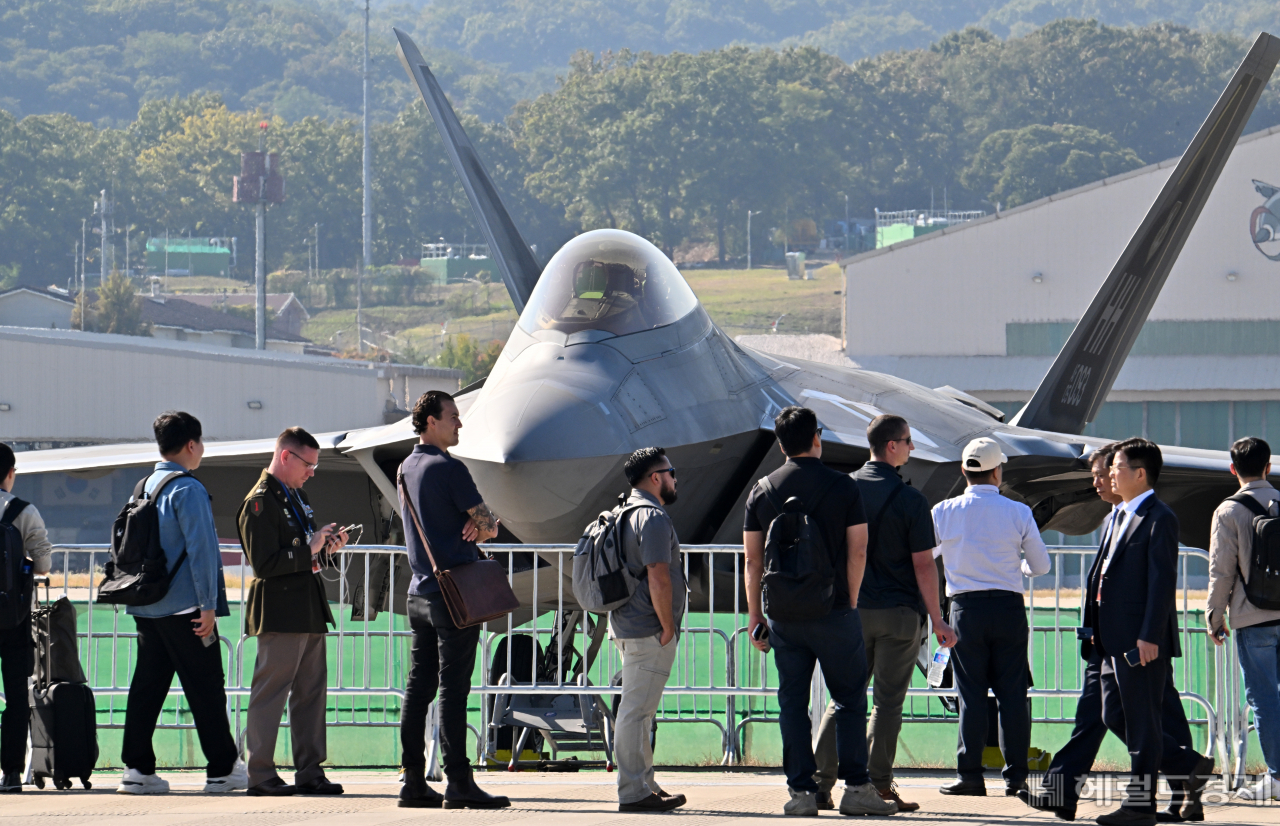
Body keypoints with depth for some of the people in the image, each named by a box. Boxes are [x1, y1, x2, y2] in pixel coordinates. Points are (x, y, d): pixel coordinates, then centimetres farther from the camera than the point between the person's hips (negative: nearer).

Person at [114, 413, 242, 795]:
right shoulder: (188, 490, -12)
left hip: (146, 606, 8)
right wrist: (208, 605, -15)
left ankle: (137, 768, 3)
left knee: (147, 684, 7)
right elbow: (200, 548, -16)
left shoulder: (144, 488, 12)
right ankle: (222, 770, 4)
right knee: (206, 688, -1)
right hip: (184, 606, -8)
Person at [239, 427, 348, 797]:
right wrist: (309, 549, -17)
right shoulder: (259, 502, -12)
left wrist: (326, 544, 9)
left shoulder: (295, 496, 18)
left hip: (308, 610, 9)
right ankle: (260, 776, -1)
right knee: (270, 693, -5)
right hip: (279, 612, -9)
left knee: (312, 693, 10)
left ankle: (309, 772, 14)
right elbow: (265, 563, -19)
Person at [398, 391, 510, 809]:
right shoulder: (448, 469, -12)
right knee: (453, 687, -8)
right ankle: (458, 782, -9)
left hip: (420, 593, 9)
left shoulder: (407, 469, 15)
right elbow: (489, 526, -11)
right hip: (454, 593, -9)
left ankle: (414, 782, 8)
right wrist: (477, 528, 9)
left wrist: (469, 527, 2)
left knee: (418, 686, 8)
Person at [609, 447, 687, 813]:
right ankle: (634, 793, -10)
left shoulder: (625, 514, 18)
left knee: (638, 710, 16)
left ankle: (645, 786, 22)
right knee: (636, 710, -10)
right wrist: (668, 627, -15)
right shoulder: (653, 517, -15)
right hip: (649, 631, -11)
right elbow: (658, 578, -22)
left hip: (626, 627, 11)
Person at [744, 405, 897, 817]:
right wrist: (850, 601, 8)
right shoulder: (842, 487, -3)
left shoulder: (762, 491, 4)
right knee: (850, 698, 5)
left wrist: (755, 615, 10)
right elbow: (857, 552, -3)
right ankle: (856, 787, -2)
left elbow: (752, 561, 5)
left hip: (783, 614, 2)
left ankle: (801, 791, 2)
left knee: (792, 703, 6)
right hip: (833, 612, -2)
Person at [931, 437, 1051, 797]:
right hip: (1008, 606, 0)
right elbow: (1040, 565, 6)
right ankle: (1016, 774, 4)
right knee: (1012, 693, 5)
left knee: (971, 693, 3)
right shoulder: (1018, 513, -2)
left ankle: (970, 775, 1)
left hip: (965, 608, 0)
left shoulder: (944, 512, -2)